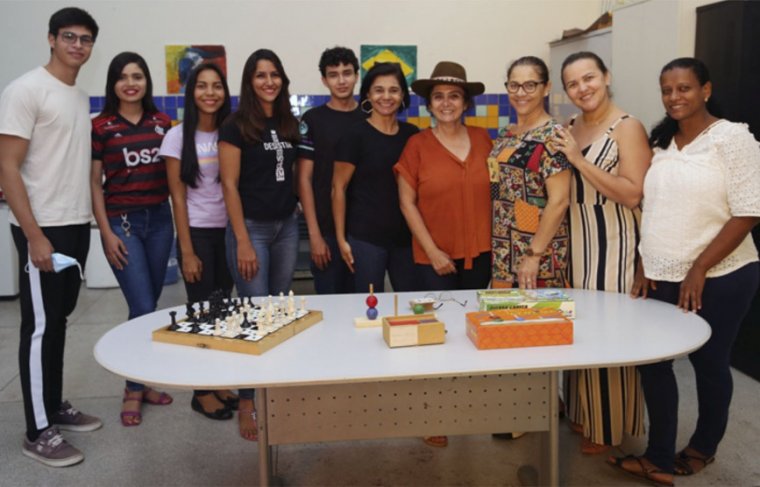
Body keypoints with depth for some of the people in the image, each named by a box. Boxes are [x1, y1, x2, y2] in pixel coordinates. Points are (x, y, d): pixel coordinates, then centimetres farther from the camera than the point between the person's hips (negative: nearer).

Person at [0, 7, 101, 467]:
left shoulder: (82, 97, 13)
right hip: (43, 228, -7)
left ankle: (55, 407, 27)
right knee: (40, 327, -1)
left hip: (77, 225, 7)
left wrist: (93, 217, 12)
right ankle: (39, 432, 10)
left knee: (60, 321, 15)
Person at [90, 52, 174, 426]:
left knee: (149, 305, 10)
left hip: (159, 219, 4)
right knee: (143, 308, -7)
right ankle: (133, 391, 10)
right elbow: (94, 184, -3)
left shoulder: (163, 123, 6)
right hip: (122, 221, -4)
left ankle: (141, 382, 24)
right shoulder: (100, 126, -4)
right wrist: (106, 232, -9)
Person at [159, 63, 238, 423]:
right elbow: (178, 196, -7)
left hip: (227, 230, 4)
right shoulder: (178, 136, -5)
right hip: (197, 232, -3)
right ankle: (202, 392, 14)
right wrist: (187, 250, -10)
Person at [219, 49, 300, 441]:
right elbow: (230, 185, -9)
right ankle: (247, 403, 8)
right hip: (251, 227, -5)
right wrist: (243, 242, -14)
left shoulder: (290, 124, 10)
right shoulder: (236, 126, -6)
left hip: (287, 225, 5)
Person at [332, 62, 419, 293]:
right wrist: (341, 238, -9)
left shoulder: (412, 134, 6)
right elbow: (339, 188, -6)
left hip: (406, 236, 4)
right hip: (365, 238, -4)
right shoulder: (355, 136, -6)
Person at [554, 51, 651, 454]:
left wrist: (580, 160, -21)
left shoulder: (627, 128, -11)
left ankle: (610, 426, 18)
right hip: (573, 238, 7)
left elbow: (633, 194, -21)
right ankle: (581, 411, 31)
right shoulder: (569, 127, 10)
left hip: (611, 242, -7)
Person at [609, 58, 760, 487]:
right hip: (663, 277, 5)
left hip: (718, 279, -5)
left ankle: (703, 448, 32)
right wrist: (645, 266, 6)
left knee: (709, 363, 10)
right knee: (653, 362, 4)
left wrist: (699, 269, -17)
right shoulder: (660, 142, 8)